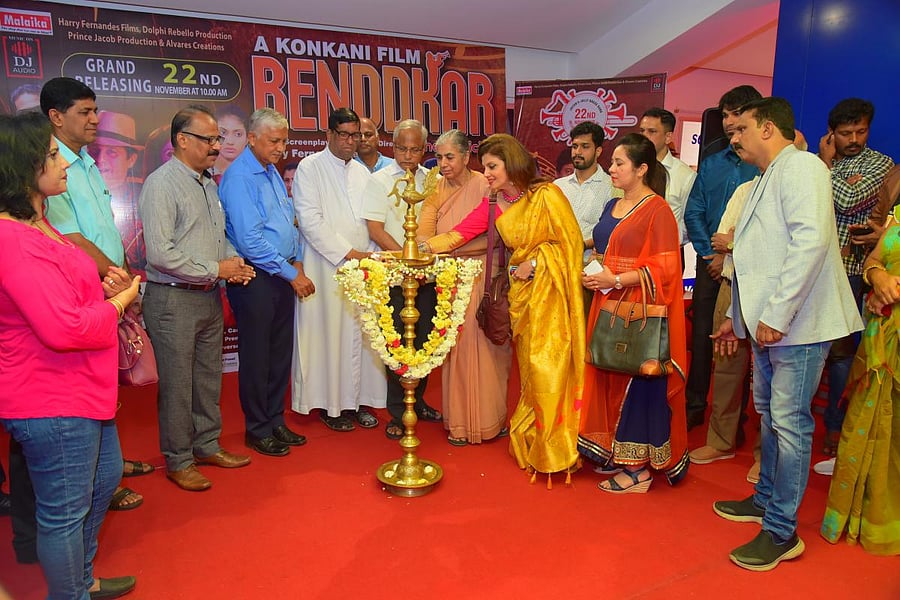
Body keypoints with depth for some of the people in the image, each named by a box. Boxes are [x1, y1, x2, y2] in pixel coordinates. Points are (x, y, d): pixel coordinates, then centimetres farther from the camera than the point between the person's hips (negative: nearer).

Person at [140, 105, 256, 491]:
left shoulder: (208, 183, 13)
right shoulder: (162, 184, -13)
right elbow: (160, 253, -21)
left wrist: (235, 262, 1)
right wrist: (216, 270, -15)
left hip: (210, 297, 8)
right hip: (174, 300, -8)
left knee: (209, 376, 16)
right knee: (177, 383, 3)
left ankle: (207, 445, 32)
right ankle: (178, 461, 18)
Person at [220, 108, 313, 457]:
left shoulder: (272, 173, 13)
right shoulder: (239, 177, -14)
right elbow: (251, 240, -20)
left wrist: (297, 261, 7)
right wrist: (292, 274, -15)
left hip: (283, 276, 8)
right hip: (255, 278, -8)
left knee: (281, 352, 14)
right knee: (256, 356, 4)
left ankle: (275, 421, 28)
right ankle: (257, 429, 19)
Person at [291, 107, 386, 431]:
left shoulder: (362, 172, 16)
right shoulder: (309, 168, -1)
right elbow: (310, 220, -10)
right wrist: (348, 253, -13)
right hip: (327, 267, -5)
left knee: (360, 333, 6)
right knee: (329, 334, -2)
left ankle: (357, 399, 17)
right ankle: (330, 404, 11)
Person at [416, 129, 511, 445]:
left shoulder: (484, 187, -7)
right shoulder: (437, 190, 6)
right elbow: (424, 231, -8)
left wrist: (445, 247, -18)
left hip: (483, 278, -4)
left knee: (484, 346, 2)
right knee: (456, 346, 7)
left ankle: (489, 418, 18)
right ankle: (460, 422, 19)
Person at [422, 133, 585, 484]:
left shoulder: (546, 196, -9)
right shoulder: (493, 206, 6)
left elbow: (570, 241, -7)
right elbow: (455, 235, -2)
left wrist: (535, 263, -11)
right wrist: (419, 247, -14)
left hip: (550, 291, -5)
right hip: (521, 291, 5)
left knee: (547, 366, -5)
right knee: (530, 368, 9)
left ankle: (554, 450, 11)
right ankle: (532, 444, 23)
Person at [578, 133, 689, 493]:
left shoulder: (657, 210, -10)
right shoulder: (612, 207, 15)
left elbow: (665, 268, -15)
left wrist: (615, 280, -18)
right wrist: (593, 273, 5)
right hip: (608, 307, 8)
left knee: (637, 382, -2)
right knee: (610, 379, 8)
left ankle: (639, 469, 10)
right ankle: (617, 452, 22)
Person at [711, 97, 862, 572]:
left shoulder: (800, 166, -10)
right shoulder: (765, 181, 19)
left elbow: (812, 239, -24)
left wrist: (778, 313, -25)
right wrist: (737, 315, 22)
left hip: (796, 323, -10)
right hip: (767, 322, 10)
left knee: (789, 422, -3)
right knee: (769, 413, 18)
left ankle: (782, 532, 8)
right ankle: (765, 500, 34)